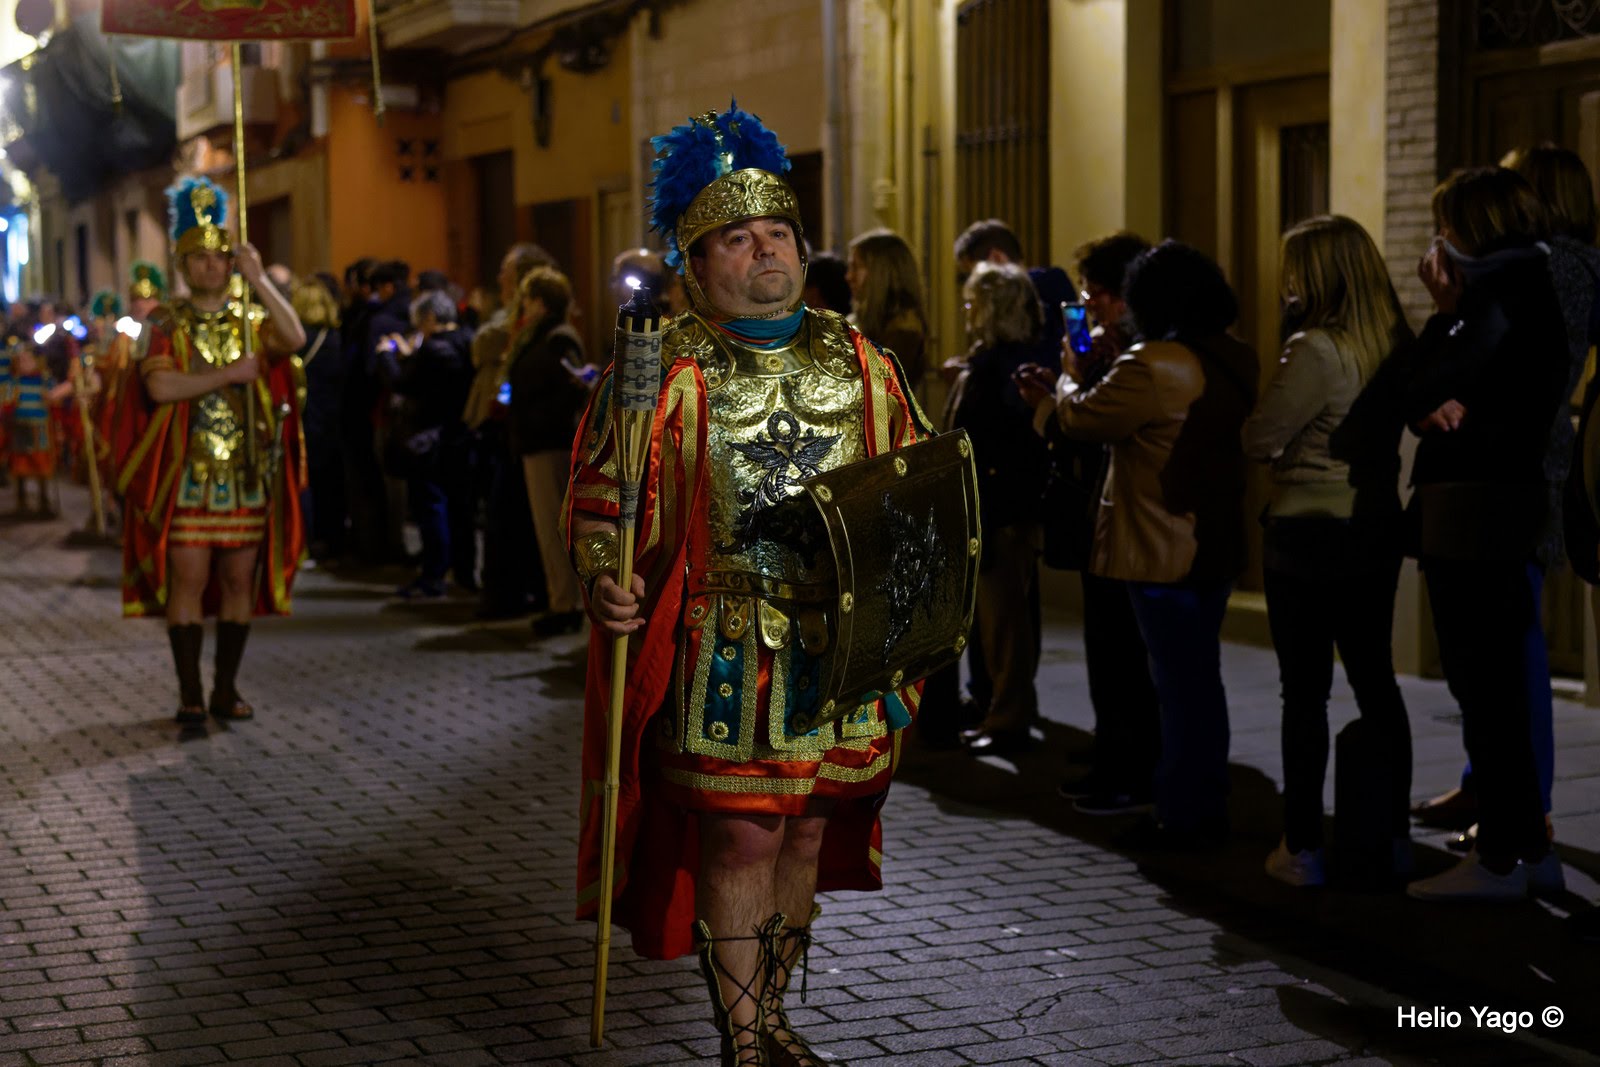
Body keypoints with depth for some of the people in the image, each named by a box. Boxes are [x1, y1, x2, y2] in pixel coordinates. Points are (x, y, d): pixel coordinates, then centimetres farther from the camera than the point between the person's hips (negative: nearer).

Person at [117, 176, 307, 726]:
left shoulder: (252, 322, 9)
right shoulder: (163, 325, 2)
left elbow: (295, 339, -13)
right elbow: (160, 386, -15)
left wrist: (259, 280, -17)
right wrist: (230, 374, -16)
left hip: (248, 475, 3)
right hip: (187, 474, -3)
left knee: (240, 580, 6)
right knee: (188, 580, -4)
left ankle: (227, 690, 16)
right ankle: (190, 695, 3)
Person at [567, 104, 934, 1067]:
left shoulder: (860, 363, 8)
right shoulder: (668, 371, -4)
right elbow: (602, 492, -3)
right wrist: (605, 580, -19)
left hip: (842, 642, 4)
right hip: (725, 650, -4)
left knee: (809, 828, 12)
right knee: (740, 834, -4)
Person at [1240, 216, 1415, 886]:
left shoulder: (1317, 351, -18)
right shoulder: (1395, 344, 5)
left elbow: (1260, 440, -17)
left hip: (1308, 535, -7)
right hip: (1376, 529, 7)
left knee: (1305, 693, -1)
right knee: (1375, 684, 14)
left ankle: (1303, 848, 2)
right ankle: (1393, 835, 19)